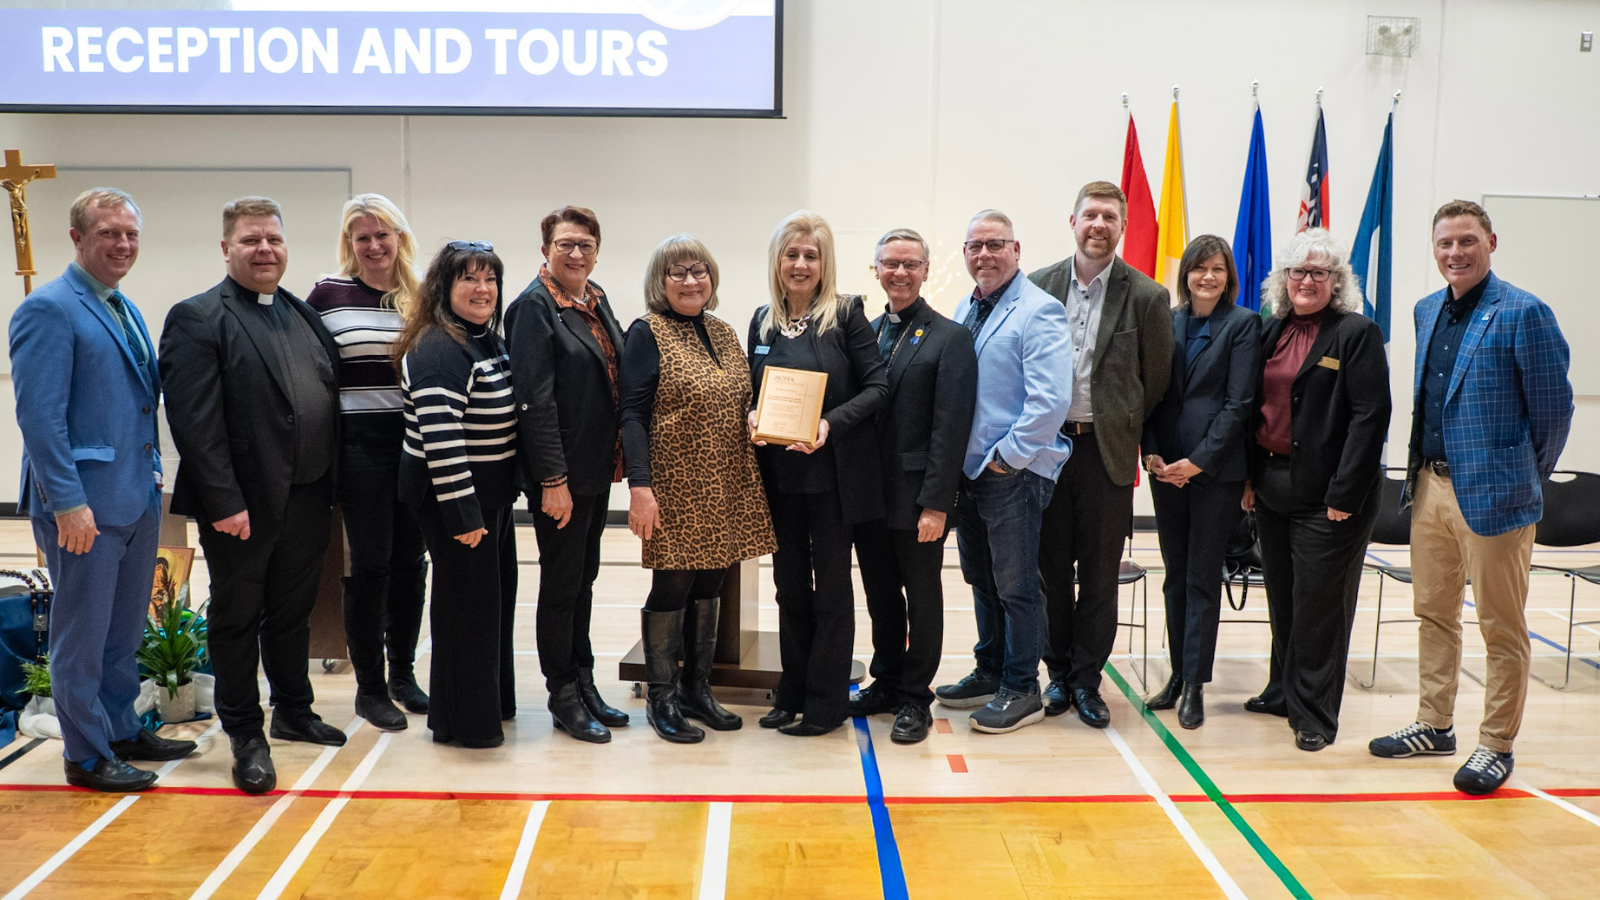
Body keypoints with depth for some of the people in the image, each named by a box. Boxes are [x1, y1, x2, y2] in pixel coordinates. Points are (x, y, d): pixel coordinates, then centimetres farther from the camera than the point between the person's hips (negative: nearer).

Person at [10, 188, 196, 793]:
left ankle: (122, 732, 31)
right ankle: (86, 755, 15)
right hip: (84, 503, -8)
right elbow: (39, 416, -18)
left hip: (138, 496, 8)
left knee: (125, 629, 18)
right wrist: (68, 502, -21)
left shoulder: (127, 310, 15)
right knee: (83, 633, 3)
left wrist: (153, 472, 13)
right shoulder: (49, 310, -11)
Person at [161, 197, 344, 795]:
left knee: (293, 611, 19)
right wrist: (224, 502, -20)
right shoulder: (197, 319, -8)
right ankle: (245, 735, 21)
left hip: (307, 499, 6)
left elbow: (328, 401, 13)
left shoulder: (304, 315, 13)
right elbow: (194, 420, -16)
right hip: (242, 506, -6)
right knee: (238, 618, 8)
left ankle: (294, 712, 34)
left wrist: (330, 486, 7)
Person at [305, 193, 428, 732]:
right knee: (370, 565, 2)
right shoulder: (328, 295, -1)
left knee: (410, 561, 10)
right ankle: (369, 687, 14)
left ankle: (402, 672, 26)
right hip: (361, 445, -3)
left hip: (417, 445, 4)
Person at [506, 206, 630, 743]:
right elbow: (534, 401, -18)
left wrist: (616, 460, 13)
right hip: (561, 473, -8)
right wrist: (552, 480, -21)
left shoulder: (596, 302, 11)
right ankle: (563, 698, 16)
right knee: (562, 584, 3)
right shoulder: (535, 307, -13)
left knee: (583, 578, 17)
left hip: (596, 470, 8)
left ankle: (585, 685, 29)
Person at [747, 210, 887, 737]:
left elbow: (878, 387, -8)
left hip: (834, 471, -5)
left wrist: (831, 423, -22)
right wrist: (752, 418, -5)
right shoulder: (763, 320, 9)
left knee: (831, 585, 4)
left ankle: (826, 701, 14)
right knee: (790, 585, 12)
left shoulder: (846, 314, -6)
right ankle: (792, 693, 24)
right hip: (779, 472, 5)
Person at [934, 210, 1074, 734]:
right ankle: (989, 673, 30)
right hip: (967, 469, 8)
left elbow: (1051, 399, -20)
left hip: (1013, 474, -8)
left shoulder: (1038, 312, -12)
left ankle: (1021, 690, 13)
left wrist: (1007, 456, -17)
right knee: (981, 580, 17)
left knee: (1015, 585, 1)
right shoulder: (964, 311, 13)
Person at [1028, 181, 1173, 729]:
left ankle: (1086, 680, 19)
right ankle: (1058, 672, 23)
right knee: (1051, 568, 9)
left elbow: (1156, 382, 4)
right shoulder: (1039, 285, 3)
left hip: (1106, 451, -1)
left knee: (1099, 575, 6)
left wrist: (1126, 435, 6)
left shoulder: (1147, 297, -3)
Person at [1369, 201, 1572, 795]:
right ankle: (1434, 726, 29)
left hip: (1492, 494, -7)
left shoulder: (1523, 314, -10)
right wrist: (1420, 470, 14)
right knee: (1434, 614, 16)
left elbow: (1554, 407, -6)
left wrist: (1526, 478, 2)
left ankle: (1496, 746, 15)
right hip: (1430, 486, 7)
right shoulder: (1427, 311, 11)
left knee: (1501, 629, 3)